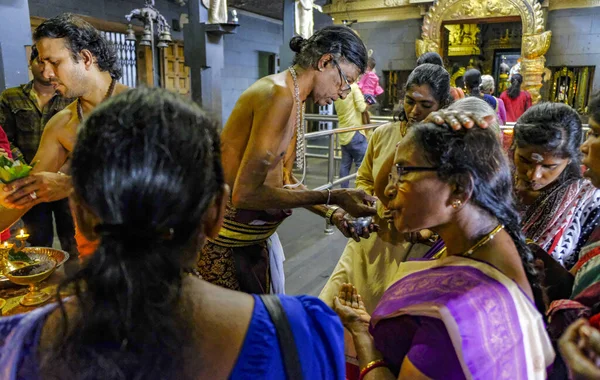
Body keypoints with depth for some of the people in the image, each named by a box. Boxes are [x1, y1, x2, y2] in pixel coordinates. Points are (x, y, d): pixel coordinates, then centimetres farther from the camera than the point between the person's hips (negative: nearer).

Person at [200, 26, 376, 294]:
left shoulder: (293, 101, 10)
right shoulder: (280, 95, -21)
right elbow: (246, 193, -26)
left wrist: (331, 213, 1)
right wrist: (333, 198, -23)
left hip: (258, 237, 9)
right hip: (229, 245, -9)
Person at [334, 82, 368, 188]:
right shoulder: (354, 87, -9)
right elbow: (361, 107, -15)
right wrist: (368, 104, 5)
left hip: (343, 134, 7)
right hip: (354, 131, -7)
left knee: (345, 164, 11)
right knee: (362, 164, -2)